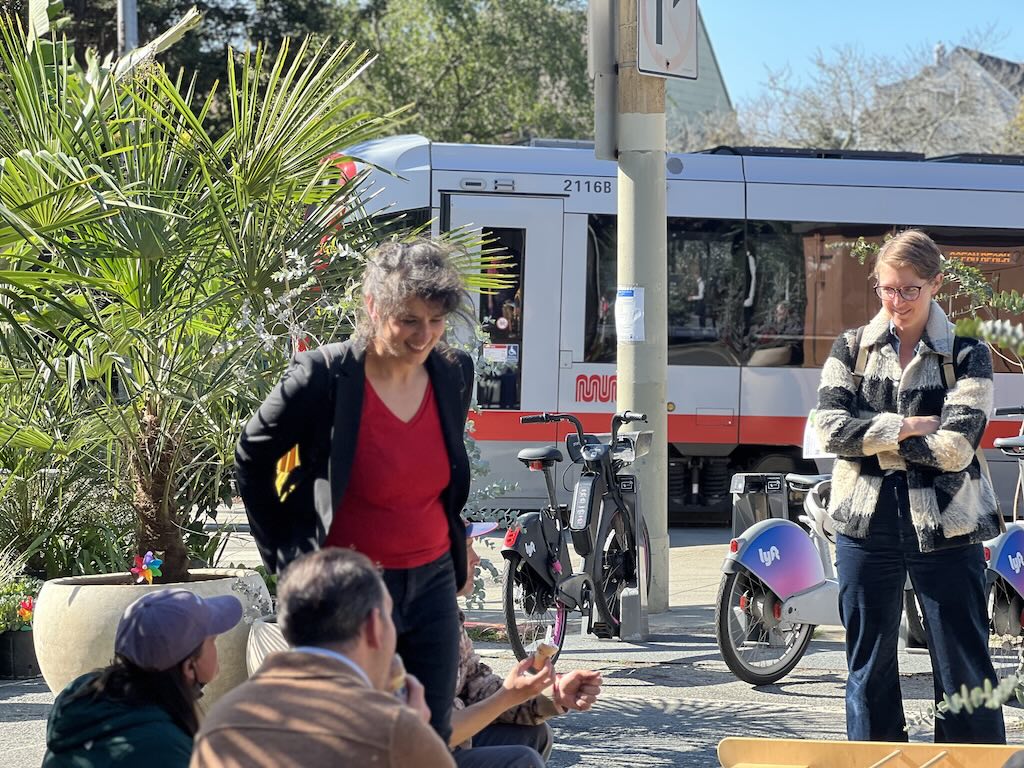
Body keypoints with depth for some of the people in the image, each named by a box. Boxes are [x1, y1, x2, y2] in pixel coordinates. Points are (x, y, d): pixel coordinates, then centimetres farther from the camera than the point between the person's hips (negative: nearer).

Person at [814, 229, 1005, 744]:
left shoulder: (966, 357, -1)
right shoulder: (850, 350, 7)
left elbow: (955, 448, -12)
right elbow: (831, 427, -7)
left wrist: (875, 439, -8)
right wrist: (907, 426, -13)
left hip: (945, 527, -3)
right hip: (867, 524, 3)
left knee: (964, 667, -1)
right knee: (868, 667, 9)